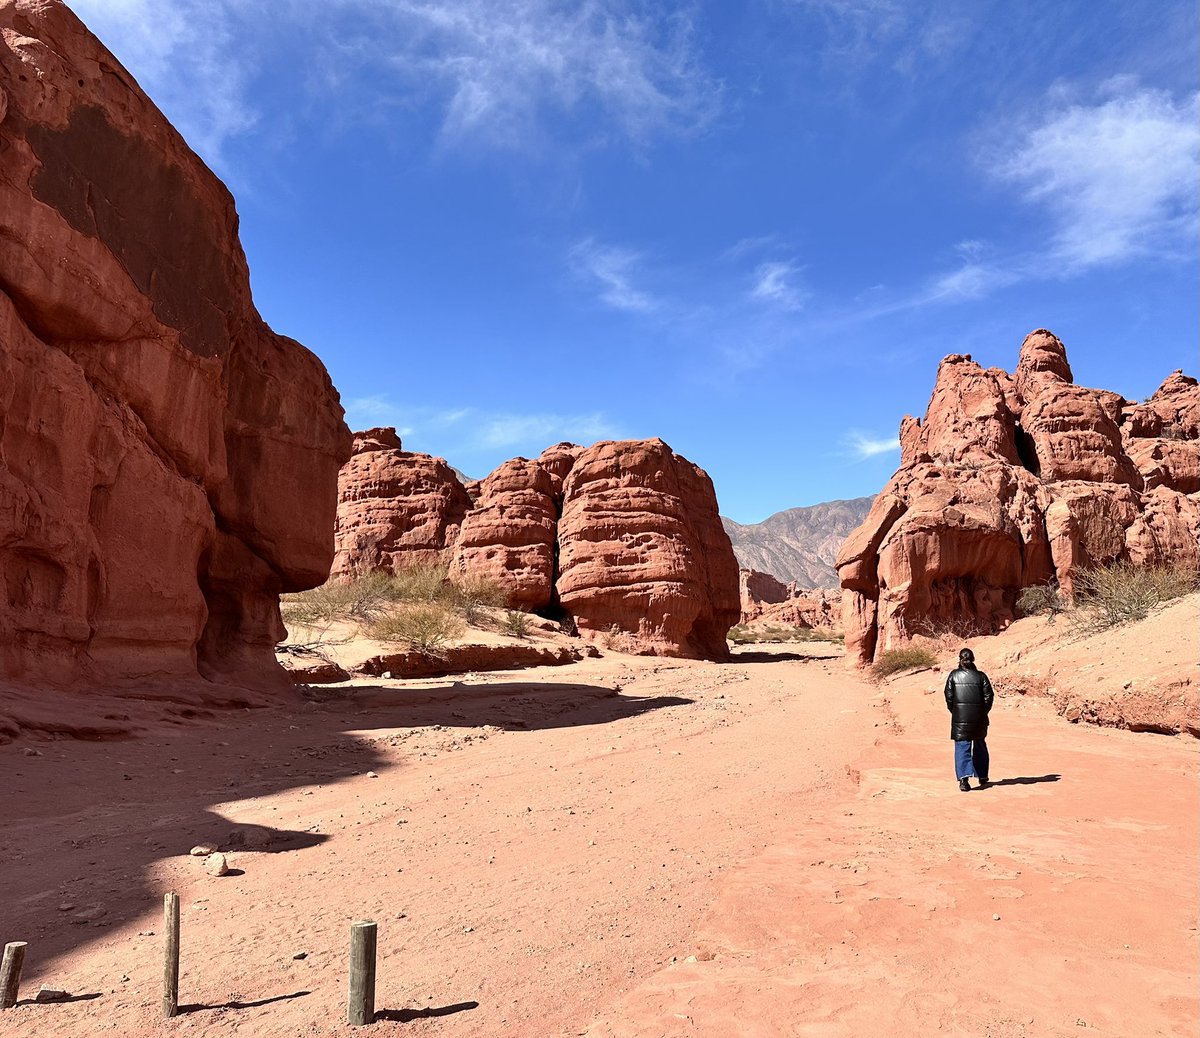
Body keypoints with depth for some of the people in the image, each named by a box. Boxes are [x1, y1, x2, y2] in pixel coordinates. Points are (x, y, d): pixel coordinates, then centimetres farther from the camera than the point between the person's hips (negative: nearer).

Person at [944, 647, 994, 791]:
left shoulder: (953, 675, -2)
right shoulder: (981, 676, -1)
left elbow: (949, 696, -4)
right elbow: (988, 696, -2)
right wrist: (983, 713, 11)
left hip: (959, 718, -2)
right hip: (979, 719, 2)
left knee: (962, 747, -1)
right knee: (980, 746, 19)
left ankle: (963, 778, -17)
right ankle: (982, 776, 31)